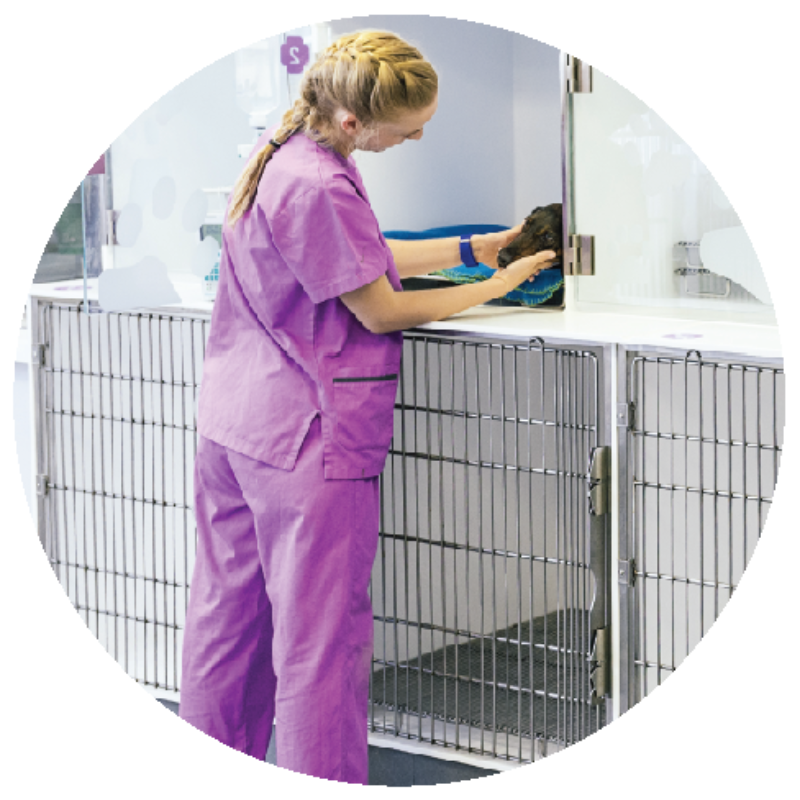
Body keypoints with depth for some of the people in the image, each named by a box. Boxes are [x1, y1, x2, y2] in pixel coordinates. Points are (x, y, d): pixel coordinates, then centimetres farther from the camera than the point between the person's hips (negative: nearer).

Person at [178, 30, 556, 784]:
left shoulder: (284, 155, 7)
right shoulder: (317, 187, -23)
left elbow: (363, 257, 17)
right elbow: (380, 311, -16)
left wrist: (477, 246, 16)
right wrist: (496, 286, -5)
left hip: (232, 421, 10)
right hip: (306, 438, -10)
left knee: (227, 611, 15)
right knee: (321, 633, -1)